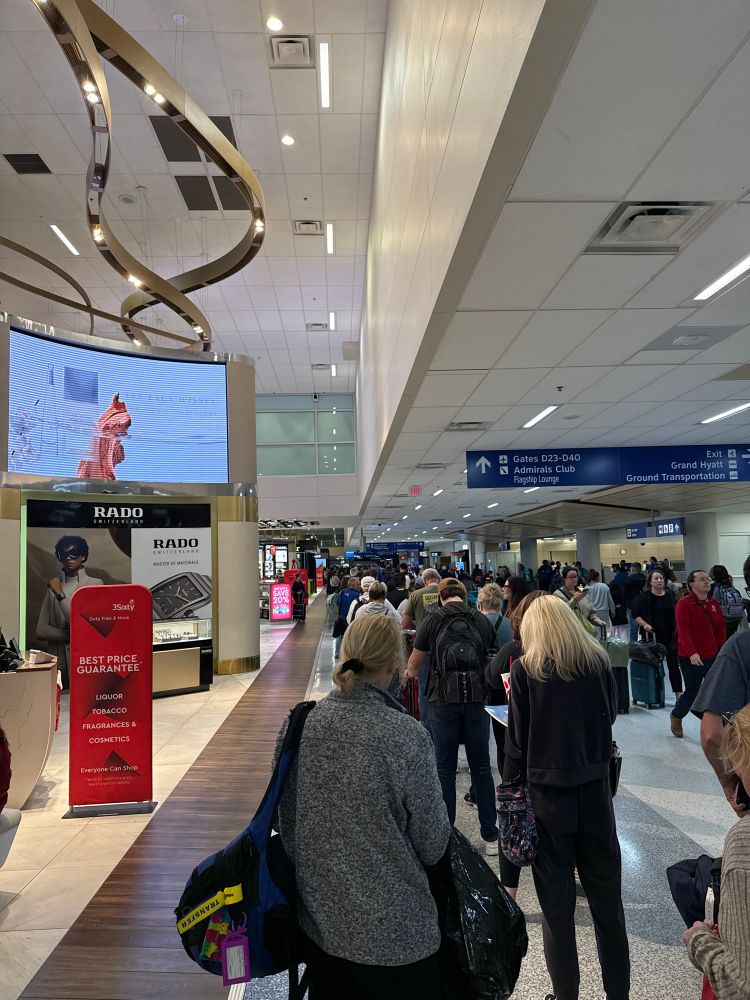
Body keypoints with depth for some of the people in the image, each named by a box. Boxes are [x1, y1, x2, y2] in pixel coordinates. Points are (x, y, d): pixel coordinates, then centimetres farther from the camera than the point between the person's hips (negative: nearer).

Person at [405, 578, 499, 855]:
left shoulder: (432, 619, -1)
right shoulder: (482, 621, 5)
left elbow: (414, 663, 5)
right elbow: (492, 657, 14)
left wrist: (410, 672, 28)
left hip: (443, 700, -2)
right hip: (477, 699, 2)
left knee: (445, 768, 9)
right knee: (481, 767, 12)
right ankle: (490, 836, 19)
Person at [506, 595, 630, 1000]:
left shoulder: (526, 669, -13)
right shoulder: (599, 661, -5)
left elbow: (516, 740, -9)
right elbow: (610, 714, 10)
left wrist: (518, 781, 5)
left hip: (548, 792, -3)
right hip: (595, 789, 3)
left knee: (557, 902, 13)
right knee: (607, 898, 18)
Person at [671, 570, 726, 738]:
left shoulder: (714, 603, 8)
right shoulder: (683, 604, -11)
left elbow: (721, 628, 14)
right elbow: (683, 630, -18)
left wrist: (720, 649, 8)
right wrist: (692, 653, -25)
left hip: (712, 656, 5)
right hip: (691, 658, -5)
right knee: (692, 691, 3)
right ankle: (676, 716, 29)